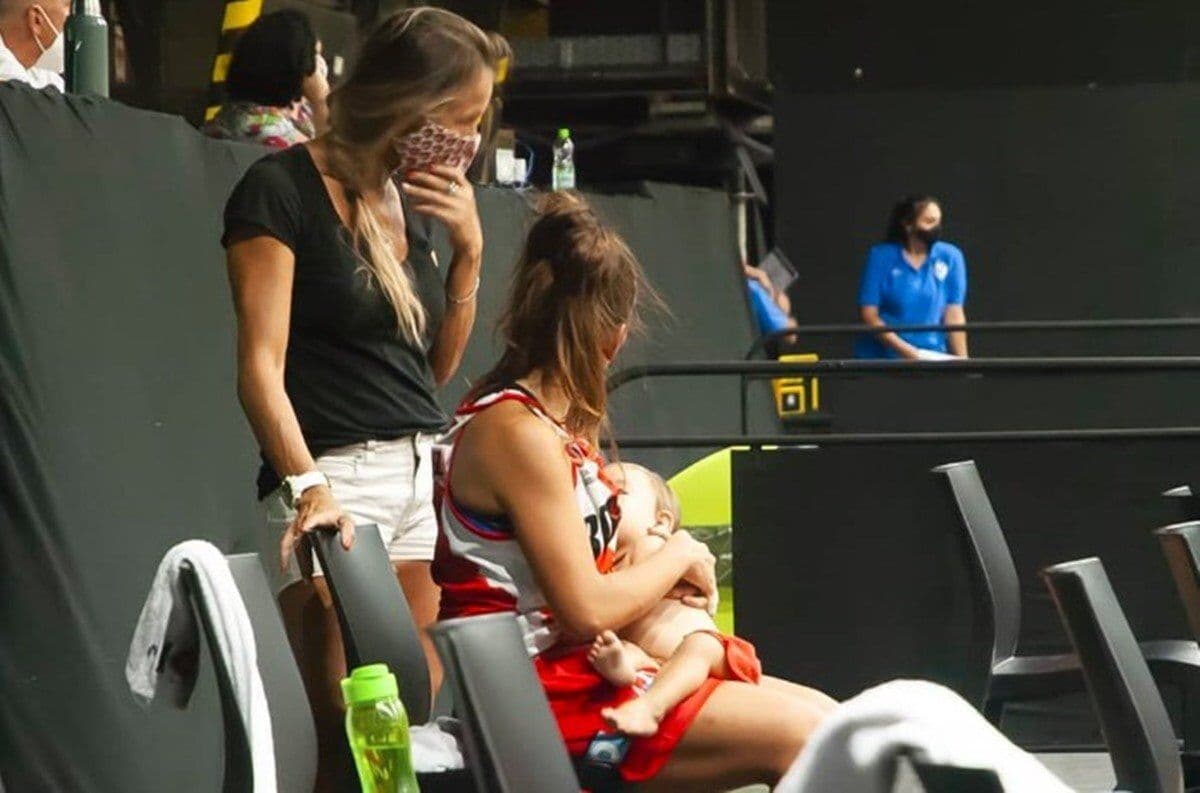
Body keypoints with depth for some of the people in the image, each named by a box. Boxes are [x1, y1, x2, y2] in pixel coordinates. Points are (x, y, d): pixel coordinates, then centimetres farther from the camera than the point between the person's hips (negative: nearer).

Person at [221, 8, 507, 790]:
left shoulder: (408, 200, 16)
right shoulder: (281, 190, -5)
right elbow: (262, 364, -12)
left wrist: (469, 248, 8)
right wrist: (308, 485, -25)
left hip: (426, 469, 7)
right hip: (336, 474, -7)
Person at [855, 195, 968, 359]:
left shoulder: (950, 257, 1)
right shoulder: (881, 256, -4)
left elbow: (954, 315, 0)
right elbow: (869, 315, -6)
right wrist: (905, 350, -16)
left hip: (931, 359, 1)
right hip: (880, 359, -1)